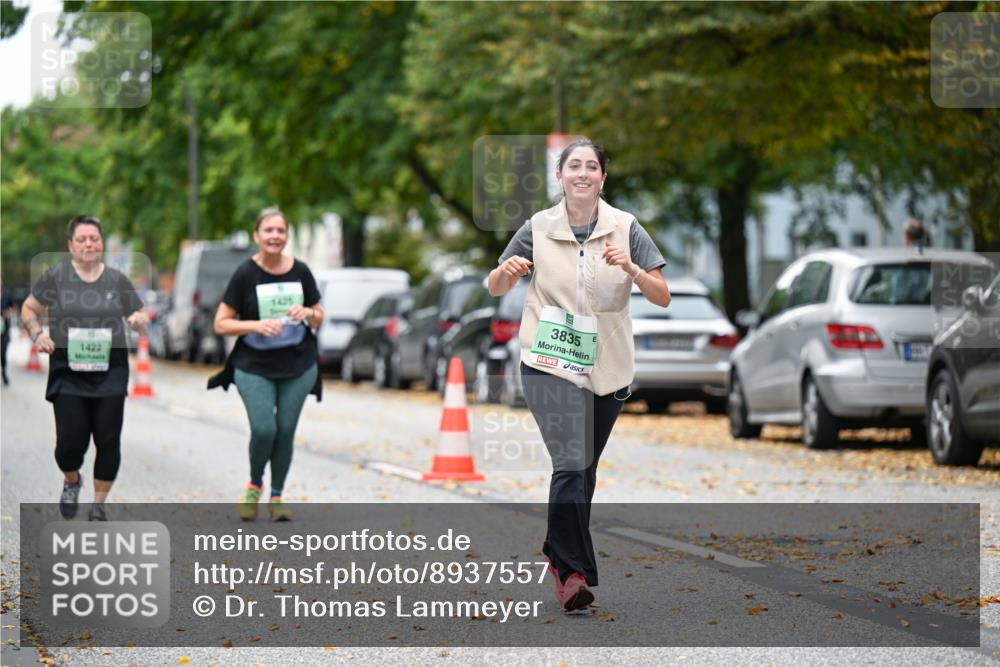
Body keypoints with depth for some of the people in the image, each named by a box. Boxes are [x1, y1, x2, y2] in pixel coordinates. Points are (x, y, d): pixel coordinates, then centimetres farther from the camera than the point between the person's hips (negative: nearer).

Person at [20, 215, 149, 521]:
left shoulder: (117, 280, 6)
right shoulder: (55, 277, 1)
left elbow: (140, 317, 12)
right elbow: (29, 309, 10)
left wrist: (140, 320, -11)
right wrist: (36, 333, -9)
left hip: (109, 373, 2)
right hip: (68, 372, -2)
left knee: (108, 441, -2)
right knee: (71, 440, -7)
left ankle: (99, 504, 14)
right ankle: (71, 482, 27)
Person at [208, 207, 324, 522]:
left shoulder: (300, 272, 1)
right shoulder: (245, 274, -8)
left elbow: (319, 318, 12)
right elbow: (221, 324, -6)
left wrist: (307, 314, -11)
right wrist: (256, 325, -21)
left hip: (298, 367, 3)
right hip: (254, 367, -3)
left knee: (285, 430, 3)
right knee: (263, 430, -13)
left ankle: (276, 496, 20)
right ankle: (254, 484, 15)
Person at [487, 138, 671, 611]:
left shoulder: (625, 228, -1)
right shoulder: (539, 228, -1)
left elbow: (662, 297, -4)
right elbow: (496, 288, 10)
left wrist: (631, 269, -22)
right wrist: (508, 270, -13)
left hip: (608, 368, 3)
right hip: (550, 365, -3)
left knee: (584, 468, 14)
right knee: (571, 465, -18)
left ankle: (560, 554, 34)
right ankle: (574, 571, -14)